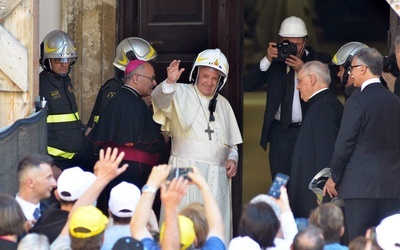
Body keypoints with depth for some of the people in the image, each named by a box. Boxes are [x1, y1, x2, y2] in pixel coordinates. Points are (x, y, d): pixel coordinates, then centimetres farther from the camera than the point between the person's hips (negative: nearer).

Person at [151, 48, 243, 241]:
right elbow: (161, 98, -20)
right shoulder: (182, 94, 2)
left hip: (218, 174, 5)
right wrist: (170, 82, -40)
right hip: (187, 170, -5)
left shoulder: (223, 104, 19)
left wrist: (232, 158, 6)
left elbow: (232, 141, 26)